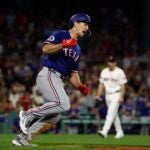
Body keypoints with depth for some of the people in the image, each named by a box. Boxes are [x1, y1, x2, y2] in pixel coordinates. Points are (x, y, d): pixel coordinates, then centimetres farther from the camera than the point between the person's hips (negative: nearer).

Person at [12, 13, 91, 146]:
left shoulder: (77, 50, 23)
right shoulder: (60, 34, 0)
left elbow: (73, 74, 22)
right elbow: (45, 49, -16)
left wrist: (80, 86, 5)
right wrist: (64, 44, -25)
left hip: (59, 82, 9)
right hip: (48, 75, -9)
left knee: (54, 117, 0)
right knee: (63, 104, -27)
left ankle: (22, 138, 4)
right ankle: (29, 114, -14)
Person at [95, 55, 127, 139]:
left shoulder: (120, 72, -8)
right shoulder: (104, 72, 8)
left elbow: (123, 85, -9)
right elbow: (101, 84, 12)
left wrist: (121, 97, -17)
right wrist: (98, 95, 3)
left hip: (116, 95, -6)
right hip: (107, 95, 7)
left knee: (111, 113, -17)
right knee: (114, 114, 13)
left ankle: (104, 132, -29)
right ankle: (119, 132, 23)